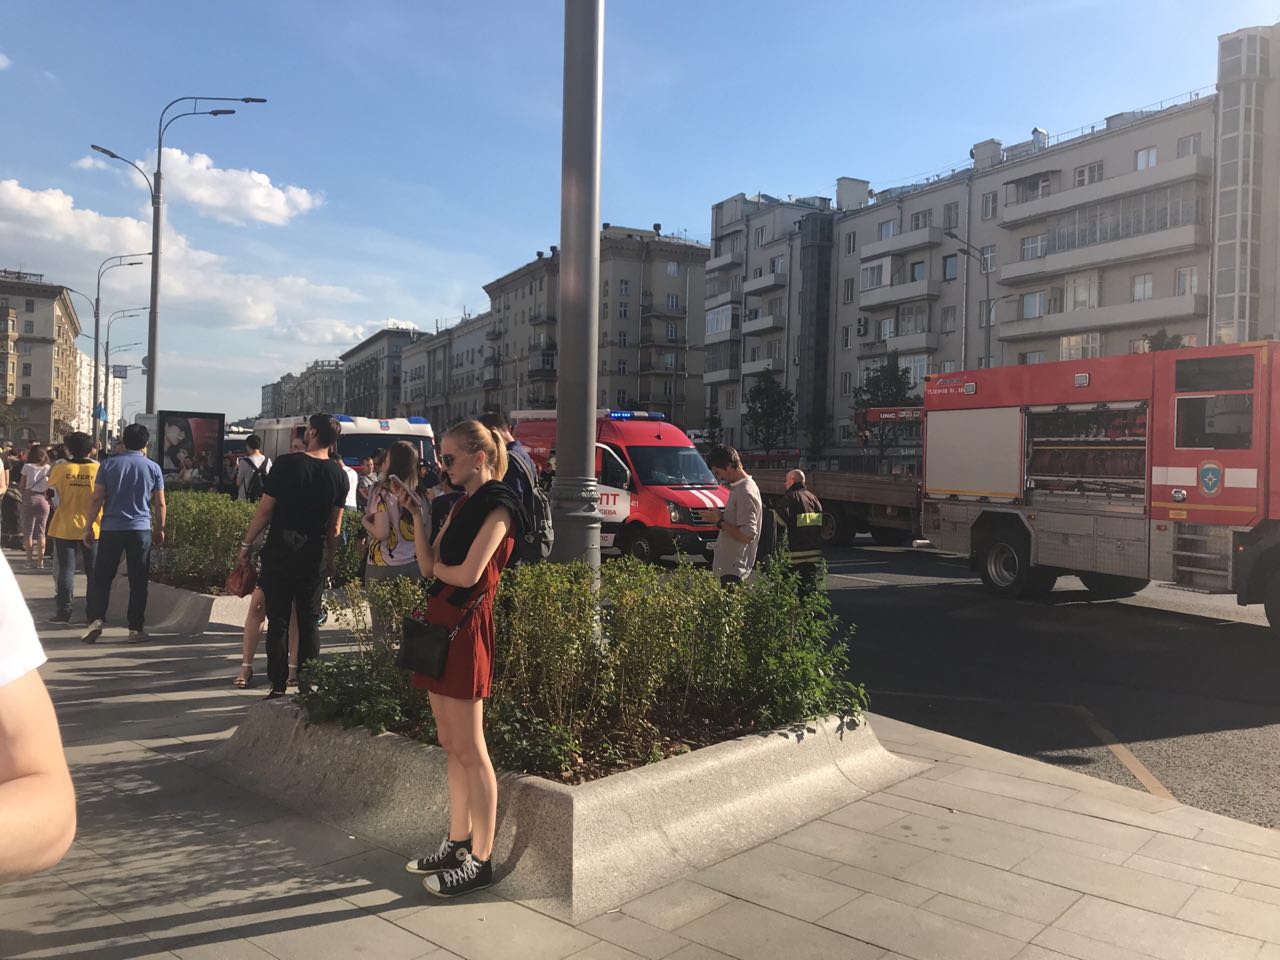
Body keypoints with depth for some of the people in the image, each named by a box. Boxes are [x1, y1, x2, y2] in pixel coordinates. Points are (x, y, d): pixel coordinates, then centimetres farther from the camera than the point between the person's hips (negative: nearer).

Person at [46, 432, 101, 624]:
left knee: (66, 569, 6)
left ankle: (64, 611, 6)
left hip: (65, 527, 0)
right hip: (92, 528, 0)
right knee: (92, 571, 6)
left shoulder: (61, 468, -5)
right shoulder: (98, 469, -7)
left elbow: (51, 485, 14)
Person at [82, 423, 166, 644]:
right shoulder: (153, 468, 3)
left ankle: (96, 620, -3)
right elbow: (160, 504, 4)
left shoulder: (108, 465, 3)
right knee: (138, 582, 4)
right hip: (140, 529, 0)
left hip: (111, 528, 0)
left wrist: (89, 526, 6)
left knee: (102, 578, 9)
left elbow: (97, 499, 0)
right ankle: (135, 629, 5)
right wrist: (160, 529, 15)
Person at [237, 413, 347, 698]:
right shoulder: (338, 476, 0)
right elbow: (335, 526, 5)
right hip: (314, 555, 3)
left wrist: (247, 543, 2)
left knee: (278, 619, 5)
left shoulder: (287, 464, -9)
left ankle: (278, 683, 8)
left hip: (280, 550, -2)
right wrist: (330, 557, 16)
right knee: (309, 621, 10)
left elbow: (265, 510, -8)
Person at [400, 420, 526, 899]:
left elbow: (468, 574, -19)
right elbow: (428, 565, 11)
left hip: (466, 626, -9)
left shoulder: (498, 506, -10)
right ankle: (457, 842, 26)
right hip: (440, 621, 9)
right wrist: (418, 515, 2)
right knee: (450, 743, 14)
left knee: (469, 748, -3)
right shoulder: (462, 504, 17)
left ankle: (480, 860, 7)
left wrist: (438, 567, 0)